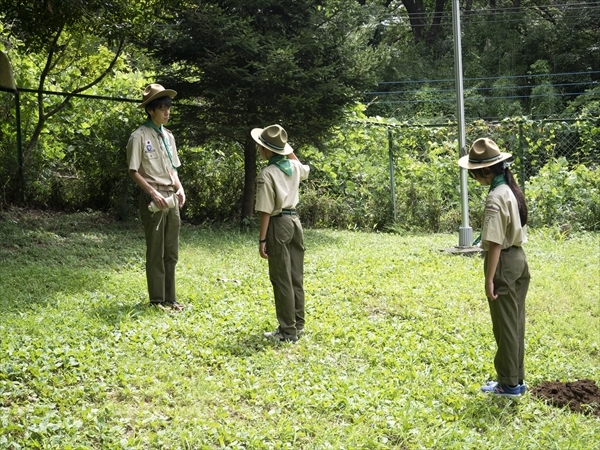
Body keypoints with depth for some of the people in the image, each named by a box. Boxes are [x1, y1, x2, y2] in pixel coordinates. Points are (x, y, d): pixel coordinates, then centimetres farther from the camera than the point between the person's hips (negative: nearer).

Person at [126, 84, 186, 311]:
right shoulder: (139, 136, -9)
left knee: (171, 252, 10)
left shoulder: (168, 136, 13)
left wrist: (179, 189, 2)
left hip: (171, 198, 7)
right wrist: (153, 192, -19)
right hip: (153, 198, -7)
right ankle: (157, 300, 8)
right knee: (156, 252, 0)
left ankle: (170, 298, 19)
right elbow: (134, 171, -11)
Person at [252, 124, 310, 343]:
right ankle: (298, 324, 22)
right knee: (296, 277, 14)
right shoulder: (294, 167, 5)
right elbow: (306, 170, 32)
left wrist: (262, 239, -12)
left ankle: (288, 331, 0)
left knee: (282, 280, -3)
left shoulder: (267, 173, -15)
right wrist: (290, 151, 25)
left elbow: (266, 210, -16)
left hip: (279, 224, -7)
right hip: (295, 221, 7)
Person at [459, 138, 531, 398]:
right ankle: (516, 378, 25)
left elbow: (495, 243, -23)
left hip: (504, 262, -9)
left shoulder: (495, 198, -22)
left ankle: (509, 384, 13)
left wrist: (489, 279, -18)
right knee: (515, 323, 16)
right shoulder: (512, 190, 7)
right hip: (519, 259, 9)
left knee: (504, 326, 3)